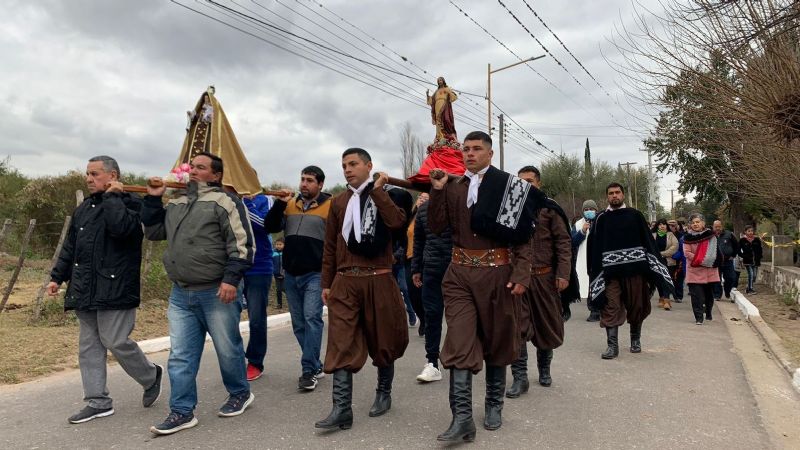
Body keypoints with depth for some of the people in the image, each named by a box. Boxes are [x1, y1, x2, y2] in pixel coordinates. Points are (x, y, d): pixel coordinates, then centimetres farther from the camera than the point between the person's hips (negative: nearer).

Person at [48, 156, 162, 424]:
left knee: (116, 342, -7)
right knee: (89, 347, 9)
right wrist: (57, 277, 20)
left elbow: (121, 227, -29)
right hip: (85, 290, 8)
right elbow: (70, 247, 24)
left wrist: (112, 196, -17)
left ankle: (151, 377, 19)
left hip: (115, 289, -8)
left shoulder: (129, 203, -7)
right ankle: (98, 402, 18)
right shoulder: (84, 209, 18)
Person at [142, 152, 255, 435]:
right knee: (180, 355, 7)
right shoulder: (176, 204, 15)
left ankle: (240, 394, 30)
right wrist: (153, 199, 11)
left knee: (227, 349, 7)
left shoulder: (224, 201, -8)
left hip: (218, 292, -6)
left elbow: (242, 244, -13)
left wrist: (231, 278, -21)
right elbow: (153, 232, 22)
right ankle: (182, 411, 16)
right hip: (181, 294, 7)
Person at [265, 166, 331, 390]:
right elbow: (270, 227, 5)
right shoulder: (290, 204, 12)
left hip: (315, 274, -5)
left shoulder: (330, 206, -2)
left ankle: (308, 370, -7)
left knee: (312, 318, -14)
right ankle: (316, 365, 23)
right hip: (291, 274, 6)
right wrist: (280, 204, -7)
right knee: (298, 323, 10)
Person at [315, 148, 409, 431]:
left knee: (382, 341, 11)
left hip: (379, 281, -2)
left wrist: (378, 191, -15)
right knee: (341, 346, -5)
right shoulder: (338, 203, 11)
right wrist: (326, 283, 9)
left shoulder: (386, 195, 2)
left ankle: (384, 393, 31)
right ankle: (342, 409, -2)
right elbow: (330, 246, 12)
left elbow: (397, 222, -20)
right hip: (345, 282, 2)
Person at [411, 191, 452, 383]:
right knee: (432, 314, 2)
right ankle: (432, 363, 9)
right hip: (432, 268, 3)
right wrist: (416, 269, 14)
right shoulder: (423, 208, 9)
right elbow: (418, 241, 15)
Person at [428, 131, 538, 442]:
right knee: (459, 343, -6)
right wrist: (437, 190, -6)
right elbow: (436, 227, 4)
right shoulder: (452, 187, 10)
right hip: (460, 274, 2)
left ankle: (494, 405, 30)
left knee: (497, 341, 11)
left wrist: (521, 274, -12)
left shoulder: (509, 186, -1)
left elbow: (522, 233, -4)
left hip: (497, 273, -2)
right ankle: (462, 418, -2)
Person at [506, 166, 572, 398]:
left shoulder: (549, 209, 1)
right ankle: (520, 377, 4)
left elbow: (563, 242, -2)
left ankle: (544, 369, 33)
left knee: (547, 326, 12)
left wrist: (563, 274, -10)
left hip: (544, 277, 0)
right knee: (517, 327, -4)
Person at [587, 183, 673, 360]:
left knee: (637, 306, 9)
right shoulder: (601, 219, 7)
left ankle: (635, 340, 28)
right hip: (610, 271, 0)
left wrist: (653, 268, -4)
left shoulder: (635, 215, 7)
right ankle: (612, 345, -1)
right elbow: (594, 246, 5)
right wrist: (596, 271, -2)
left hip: (635, 269, 1)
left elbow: (648, 241, 5)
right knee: (611, 307, -5)